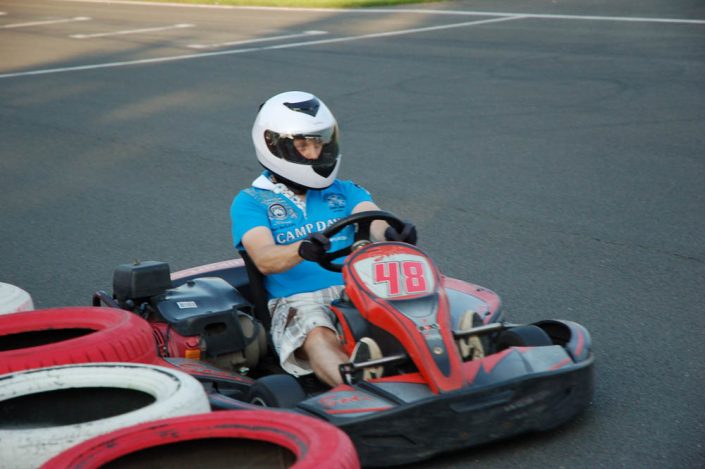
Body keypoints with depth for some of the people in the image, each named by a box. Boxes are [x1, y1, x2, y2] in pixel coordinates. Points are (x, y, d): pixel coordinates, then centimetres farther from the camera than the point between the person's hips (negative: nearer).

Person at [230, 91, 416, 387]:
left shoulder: (345, 192, 21)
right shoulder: (250, 202, 10)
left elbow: (373, 219, -1)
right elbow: (264, 260, -8)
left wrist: (392, 234, -27)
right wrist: (302, 249, -32)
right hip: (297, 302, -3)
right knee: (319, 337, -37)